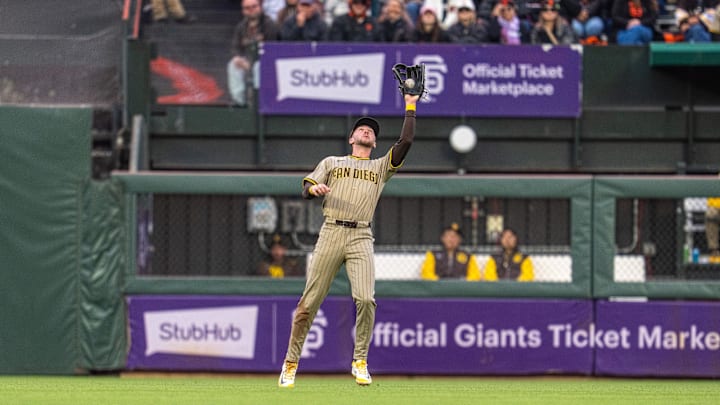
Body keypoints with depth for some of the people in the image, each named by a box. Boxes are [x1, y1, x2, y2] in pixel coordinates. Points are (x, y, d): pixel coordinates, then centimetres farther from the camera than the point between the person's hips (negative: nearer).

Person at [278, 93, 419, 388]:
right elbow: (306, 190, 12)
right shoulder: (331, 163, 21)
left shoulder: (381, 167, 21)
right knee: (310, 301, -4)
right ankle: (290, 363, 3)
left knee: (365, 298, -19)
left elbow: (406, 142, 9)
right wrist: (315, 188, -12)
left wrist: (410, 107, 9)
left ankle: (360, 362, -7)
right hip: (331, 234, 0)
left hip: (361, 238, 0)